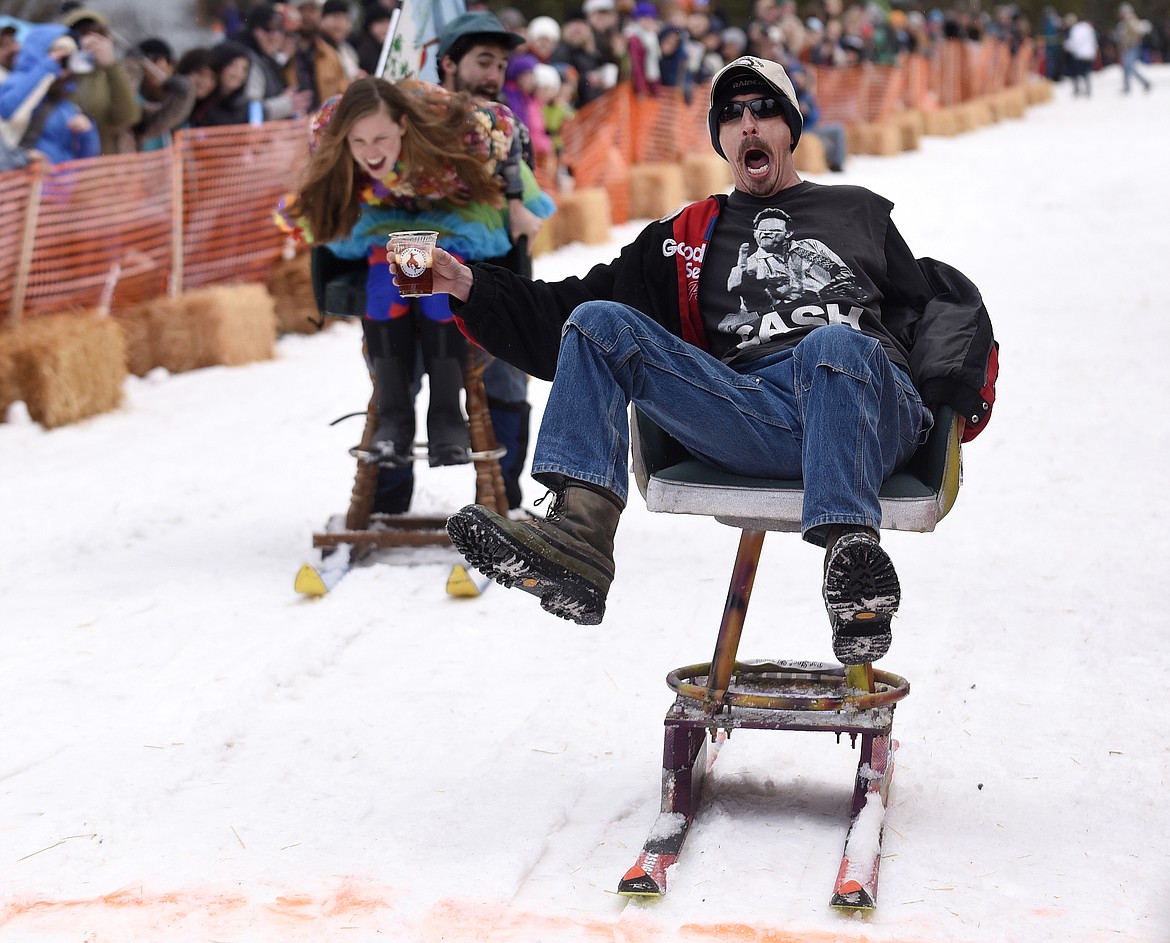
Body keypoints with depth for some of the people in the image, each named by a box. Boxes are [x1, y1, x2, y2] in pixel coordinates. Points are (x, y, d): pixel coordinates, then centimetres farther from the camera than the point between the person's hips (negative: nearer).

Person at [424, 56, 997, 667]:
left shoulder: (857, 212, 31)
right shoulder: (686, 237, 32)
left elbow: (945, 302, 26)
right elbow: (564, 316, 28)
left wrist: (962, 387, 5)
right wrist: (469, 287, 15)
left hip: (870, 404, -2)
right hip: (748, 420, 2)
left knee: (832, 344, -37)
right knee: (596, 323, -15)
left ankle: (849, 551, -57)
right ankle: (579, 530, -38)